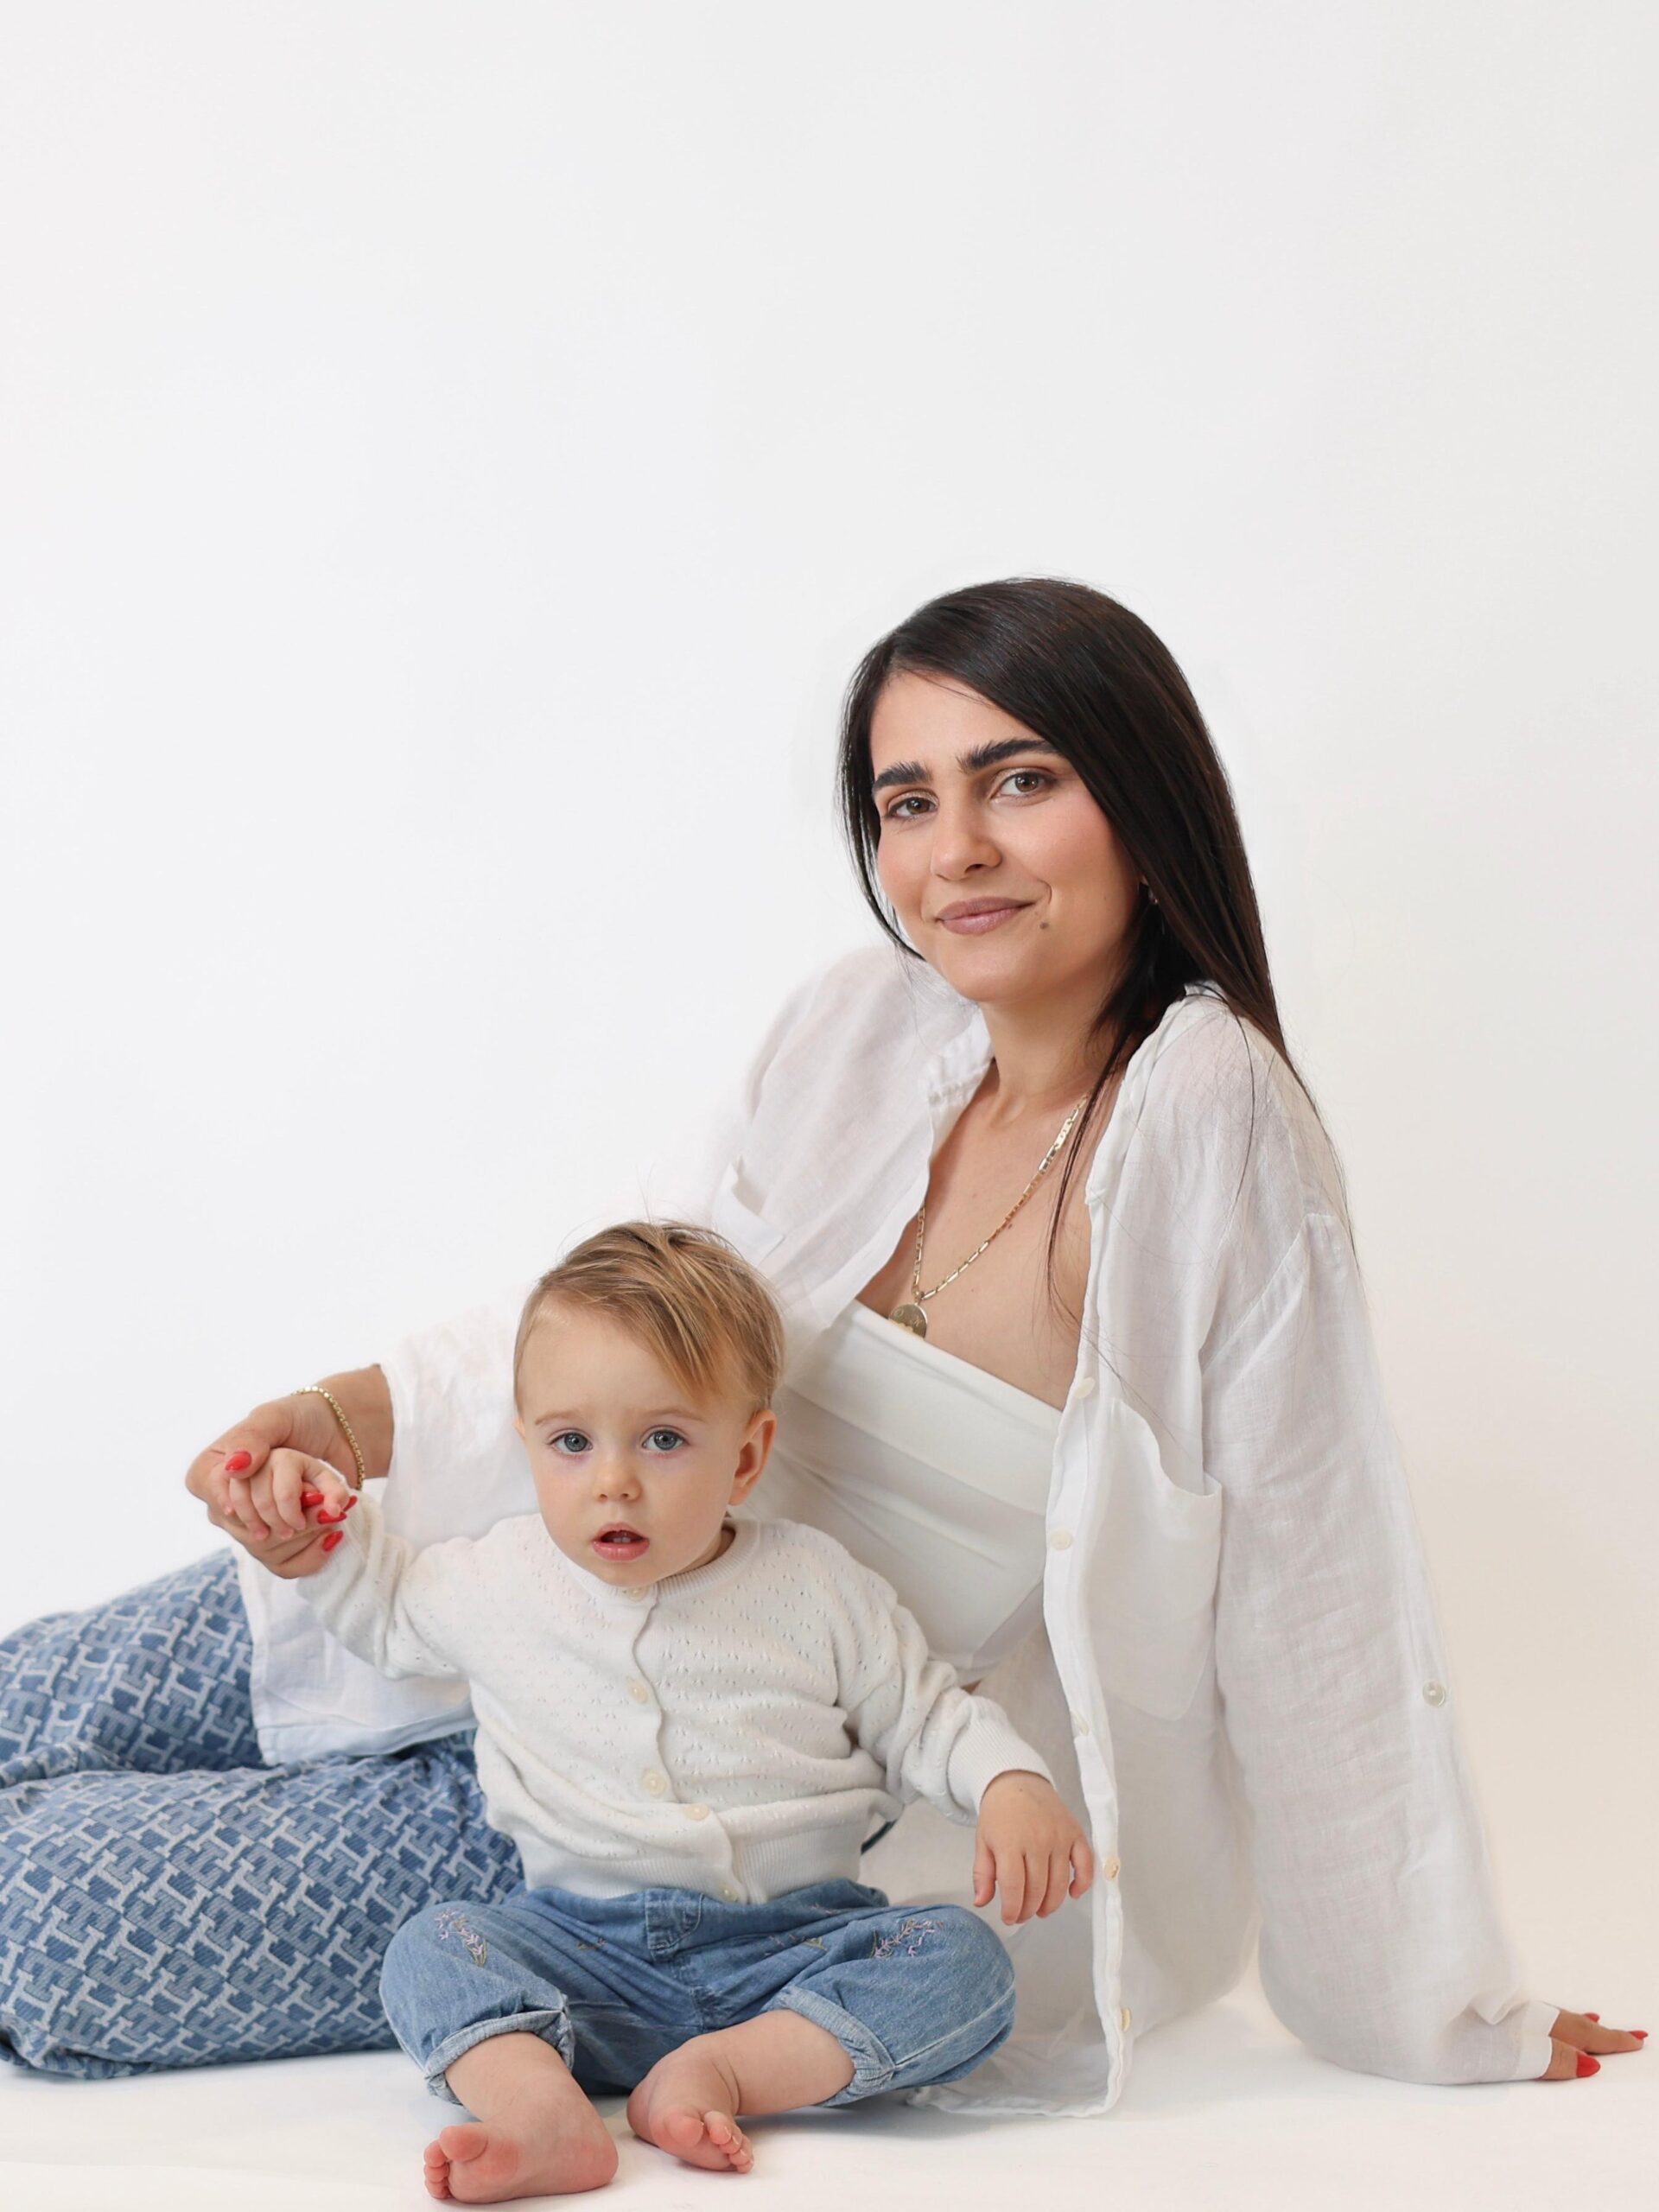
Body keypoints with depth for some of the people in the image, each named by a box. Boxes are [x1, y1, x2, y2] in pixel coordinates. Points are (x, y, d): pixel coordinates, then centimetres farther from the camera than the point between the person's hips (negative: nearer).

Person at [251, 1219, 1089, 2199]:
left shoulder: (814, 1586, 0)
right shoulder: (502, 1581, 5)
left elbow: (923, 1717, 8)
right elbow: (389, 1607, 25)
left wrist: (1014, 1786, -11)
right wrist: (329, 1526, 7)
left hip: (794, 1935, -1)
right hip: (586, 1946, 1)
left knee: (964, 1963, -24)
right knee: (433, 1948, -24)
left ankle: (723, 2069, -31)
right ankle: (545, 2114, -46)